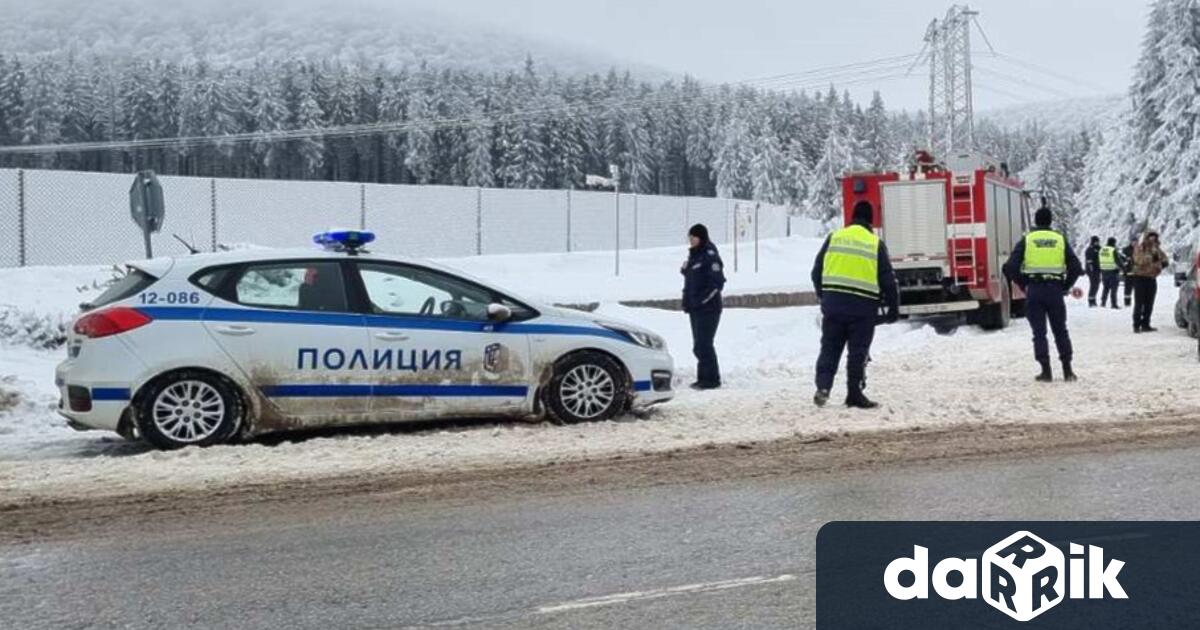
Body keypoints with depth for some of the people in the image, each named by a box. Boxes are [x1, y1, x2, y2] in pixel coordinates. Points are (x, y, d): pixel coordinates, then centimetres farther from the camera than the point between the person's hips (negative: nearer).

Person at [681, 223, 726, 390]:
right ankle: (704, 377, 20)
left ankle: (711, 379, -1)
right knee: (700, 345, 12)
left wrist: (702, 300, -18)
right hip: (695, 308, 9)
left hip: (708, 308, -9)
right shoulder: (693, 256, 14)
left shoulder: (710, 256, -12)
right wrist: (687, 301, 10)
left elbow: (717, 283, -18)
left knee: (703, 345, -9)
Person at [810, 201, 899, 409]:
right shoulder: (876, 244, 0)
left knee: (830, 348, 10)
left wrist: (823, 295, 22)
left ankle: (823, 386, -6)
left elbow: (817, 272, 8)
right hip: (863, 307, -2)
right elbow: (887, 279, 1)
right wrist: (894, 307, 11)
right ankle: (854, 394, 10)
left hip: (833, 304, 2)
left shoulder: (834, 237, 5)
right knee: (858, 352, 7)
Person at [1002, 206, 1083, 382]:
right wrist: (1065, 286, 10)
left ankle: (1046, 371, 0)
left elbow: (1010, 267, -8)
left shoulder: (1026, 240, 1)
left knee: (1039, 332, 4)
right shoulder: (1060, 240, 5)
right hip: (1055, 290, 1)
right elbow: (1076, 267, 0)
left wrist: (1023, 285, 5)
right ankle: (1067, 370, 11)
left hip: (1034, 290, -1)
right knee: (1060, 330, 13)